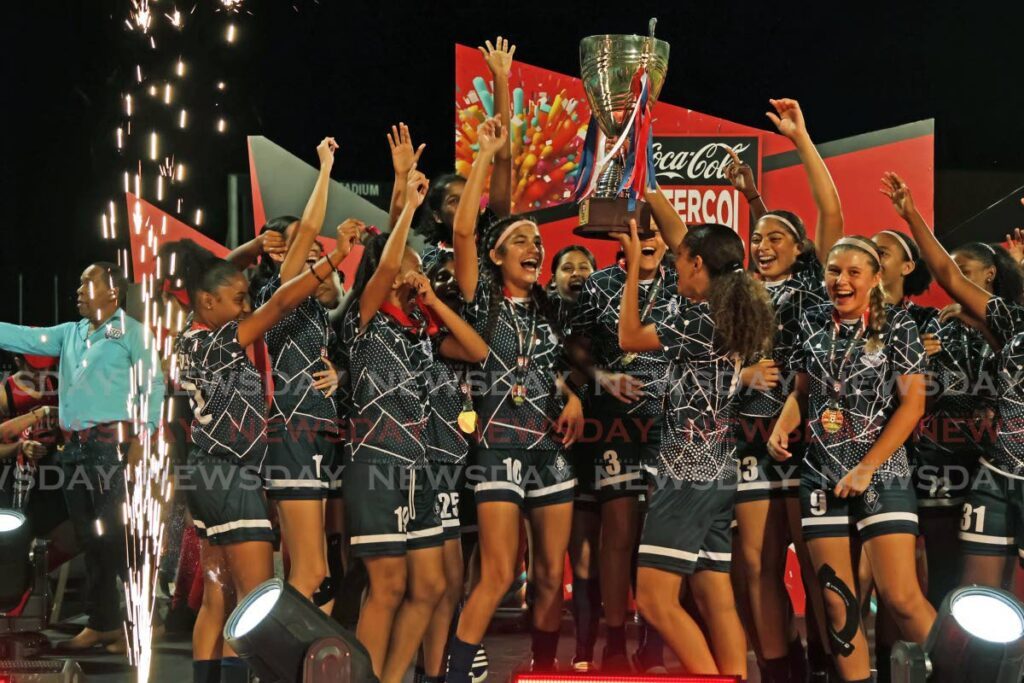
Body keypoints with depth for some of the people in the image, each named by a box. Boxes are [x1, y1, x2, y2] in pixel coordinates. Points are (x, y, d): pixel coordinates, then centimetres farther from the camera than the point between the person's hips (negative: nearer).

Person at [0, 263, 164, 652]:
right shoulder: (70, 334, 18)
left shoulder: (132, 333, -1)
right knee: (89, 537, 9)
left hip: (108, 443, -7)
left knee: (113, 535, -11)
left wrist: (141, 436, -13)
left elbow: (153, 386, -5)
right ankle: (102, 623, 16)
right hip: (74, 446, 7)